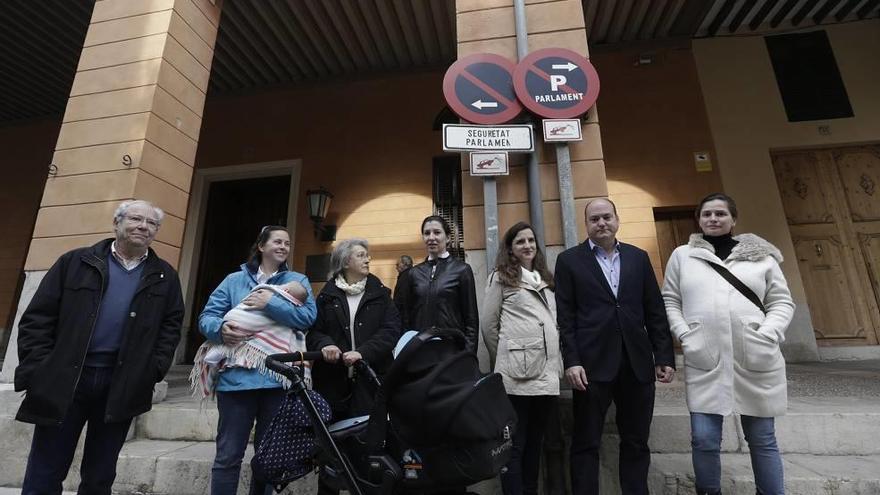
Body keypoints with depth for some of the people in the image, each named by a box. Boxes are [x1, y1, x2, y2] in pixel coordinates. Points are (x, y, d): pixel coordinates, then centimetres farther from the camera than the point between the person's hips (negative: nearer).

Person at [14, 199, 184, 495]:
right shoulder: (75, 262, 3)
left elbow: (171, 325, 6)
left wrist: (155, 369, -4)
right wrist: (37, 369, -7)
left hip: (122, 386, 1)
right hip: (63, 380, -1)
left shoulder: (165, 277, 7)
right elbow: (38, 317, 1)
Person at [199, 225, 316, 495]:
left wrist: (271, 304, -18)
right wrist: (221, 329, -18)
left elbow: (308, 316, -8)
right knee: (228, 455, 5)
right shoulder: (235, 280, 9)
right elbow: (207, 316, 4)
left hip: (277, 378, 1)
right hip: (237, 376, 0)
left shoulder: (298, 280, 7)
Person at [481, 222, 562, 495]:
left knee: (535, 442, 17)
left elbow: (554, 324, 20)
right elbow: (488, 324, 1)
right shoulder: (502, 277, 1)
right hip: (516, 373, -6)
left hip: (546, 373, 6)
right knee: (515, 445, 1)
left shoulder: (545, 279, 17)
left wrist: (557, 362, 13)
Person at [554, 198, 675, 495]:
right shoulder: (569, 260, 2)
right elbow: (565, 317, -3)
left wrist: (665, 357, 5)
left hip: (637, 363, 3)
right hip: (592, 364, -3)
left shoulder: (639, 257, 11)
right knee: (586, 443, 7)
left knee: (637, 443, 14)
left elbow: (655, 311, 10)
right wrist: (571, 361, -10)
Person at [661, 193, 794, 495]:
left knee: (762, 439, 13)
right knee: (704, 439, 0)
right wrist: (685, 336, -6)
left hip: (755, 361, 1)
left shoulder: (761, 255, 8)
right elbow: (670, 300, 7)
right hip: (705, 361, -1)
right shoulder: (682, 255, 7)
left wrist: (766, 337, -7)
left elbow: (781, 302, 9)